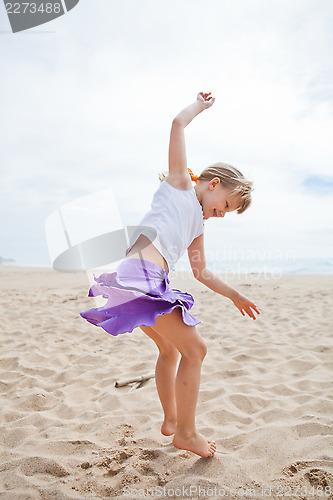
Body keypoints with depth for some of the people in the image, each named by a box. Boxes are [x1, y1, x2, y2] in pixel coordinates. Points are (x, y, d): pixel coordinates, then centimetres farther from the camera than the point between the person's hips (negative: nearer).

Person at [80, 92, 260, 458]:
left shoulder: (198, 226, 27)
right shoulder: (180, 184, 8)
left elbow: (201, 272, 31)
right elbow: (178, 123, 3)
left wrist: (235, 296, 34)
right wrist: (200, 105, 22)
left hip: (153, 285, 9)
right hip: (139, 275, -9)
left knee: (169, 350, 23)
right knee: (195, 349, -3)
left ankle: (171, 420, 42)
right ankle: (185, 433, 13)